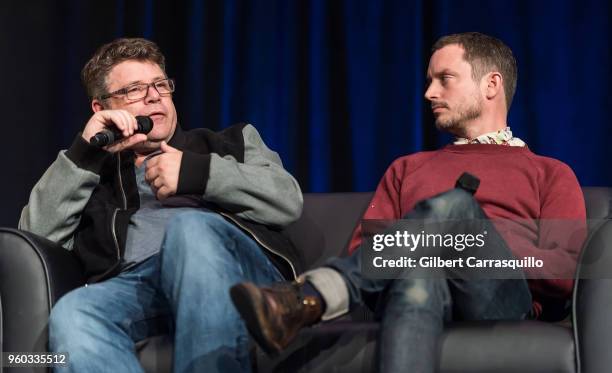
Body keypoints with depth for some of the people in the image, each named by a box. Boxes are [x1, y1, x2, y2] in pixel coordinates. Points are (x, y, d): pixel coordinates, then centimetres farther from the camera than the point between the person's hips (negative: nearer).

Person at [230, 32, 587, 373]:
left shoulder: (550, 174, 24)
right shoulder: (407, 169, 34)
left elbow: (567, 273, 6)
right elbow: (362, 249, 19)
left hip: (502, 302, -1)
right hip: (418, 292, 2)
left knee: (453, 205, -32)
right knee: (418, 275, -38)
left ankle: (308, 298, -47)